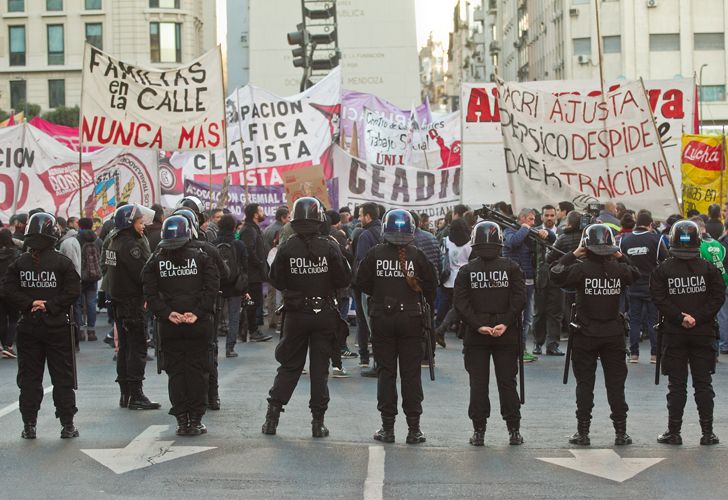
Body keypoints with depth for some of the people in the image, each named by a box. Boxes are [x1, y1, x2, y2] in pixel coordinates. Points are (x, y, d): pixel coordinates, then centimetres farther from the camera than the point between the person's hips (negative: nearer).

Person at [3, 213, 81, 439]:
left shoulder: (19, 263, -2)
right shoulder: (63, 262, -8)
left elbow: (8, 292, -8)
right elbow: (72, 291, -13)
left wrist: (30, 304, -6)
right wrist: (51, 306, -9)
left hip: (28, 327, 2)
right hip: (58, 327, -2)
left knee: (29, 377, 9)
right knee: (62, 377, 6)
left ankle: (29, 425, 8)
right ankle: (67, 424, 7)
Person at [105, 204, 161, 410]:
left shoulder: (114, 241, 12)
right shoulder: (130, 244, -18)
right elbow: (143, 273, -22)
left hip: (118, 300, 10)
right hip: (132, 301, -10)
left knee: (125, 347, 14)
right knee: (138, 347, -6)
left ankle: (125, 394, 18)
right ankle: (136, 395, -6)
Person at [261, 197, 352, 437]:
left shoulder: (286, 248, -9)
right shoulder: (329, 246, -11)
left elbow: (276, 281, -1)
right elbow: (344, 280, -8)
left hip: (295, 315, 1)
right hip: (325, 315, -1)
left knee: (289, 366, 12)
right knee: (320, 368, 7)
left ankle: (272, 417, 10)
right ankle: (318, 422, 8)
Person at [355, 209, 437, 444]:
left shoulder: (375, 254, -6)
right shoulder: (417, 255, -7)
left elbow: (362, 283, -2)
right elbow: (431, 286, -4)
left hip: (382, 318, 0)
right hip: (411, 318, 0)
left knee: (385, 371, 7)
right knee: (411, 372, 5)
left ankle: (387, 427, 7)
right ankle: (414, 429, 6)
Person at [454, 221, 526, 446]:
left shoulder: (466, 271, -1)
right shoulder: (511, 267, -1)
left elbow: (461, 303, -9)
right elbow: (519, 298, -10)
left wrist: (478, 325, -11)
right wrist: (506, 323, -11)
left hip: (476, 335, 0)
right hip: (507, 335, 1)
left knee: (478, 383, 4)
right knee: (507, 382, 7)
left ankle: (479, 432, 3)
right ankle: (514, 431, 9)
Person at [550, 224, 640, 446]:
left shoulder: (582, 268, -13)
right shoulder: (618, 269, -4)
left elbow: (555, 275, -5)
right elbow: (636, 275, 17)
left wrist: (572, 255, 0)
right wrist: (621, 257, 14)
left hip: (586, 336, -2)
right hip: (614, 335, 2)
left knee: (584, 384, 5)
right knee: (616, 384, 8)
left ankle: (583, 432, 6)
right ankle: (621, 432, 10)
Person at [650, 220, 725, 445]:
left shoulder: (662, 270, -5)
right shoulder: (708, 268, -3)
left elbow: (659, 299, -12)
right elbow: (718, 297, -8)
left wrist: (681, 317, -11)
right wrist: (699, 318, -10)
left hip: (674, 334, 0)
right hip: (703, 334, 1)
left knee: (676, 385, 5)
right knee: (703, 384, 7)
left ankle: (674, 432, 6)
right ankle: (707, 433, 8)